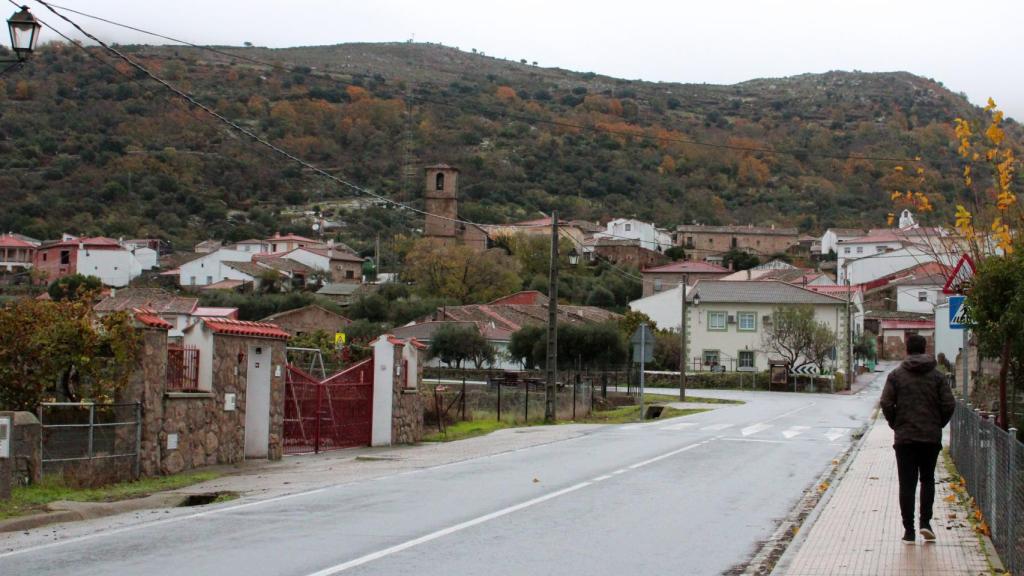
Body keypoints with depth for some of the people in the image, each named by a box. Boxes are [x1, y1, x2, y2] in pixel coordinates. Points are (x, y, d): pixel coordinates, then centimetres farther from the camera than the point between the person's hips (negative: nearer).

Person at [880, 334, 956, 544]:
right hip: (931, 438, 1)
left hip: (905, 438, -1)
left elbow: (886, 403, -9)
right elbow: (949, 404, -4)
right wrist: (938, 424, 10)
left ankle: (909, 530, 1)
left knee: (907, 484, 3)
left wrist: (895, 424, 6)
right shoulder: (937, 376, 2)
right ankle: (925, 522, 2)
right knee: (927, 480, 16)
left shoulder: (896, 375, -1)